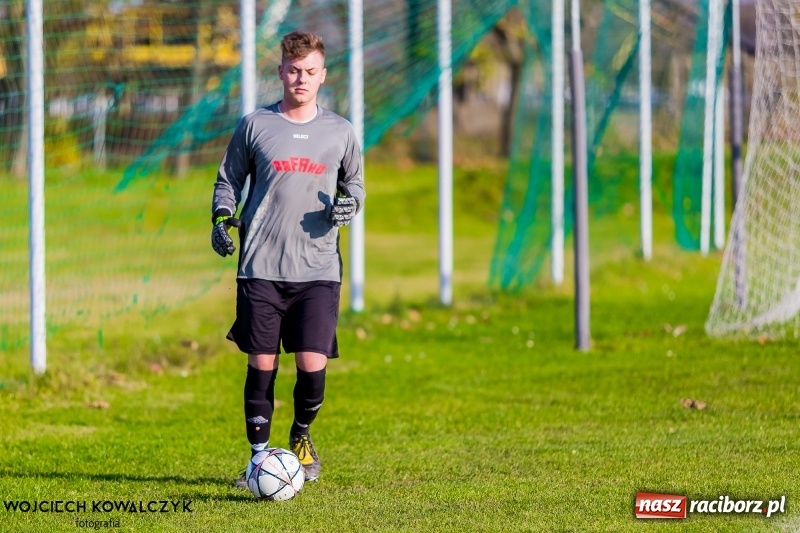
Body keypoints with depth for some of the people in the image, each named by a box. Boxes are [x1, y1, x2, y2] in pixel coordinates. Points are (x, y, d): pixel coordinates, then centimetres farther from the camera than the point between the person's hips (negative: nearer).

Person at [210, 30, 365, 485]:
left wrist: (350, 204, -2)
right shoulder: (255, 125, 4)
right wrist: (222, 217, -4)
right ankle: (259, 456, 14)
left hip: (318, 270, 0)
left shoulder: (340, 132, 7)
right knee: (262, 365, 1)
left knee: (313, 366, -7)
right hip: (261, 268, 0)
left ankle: (301, 436, 22)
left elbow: (354, 181, 20)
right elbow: (229, 179, 13)